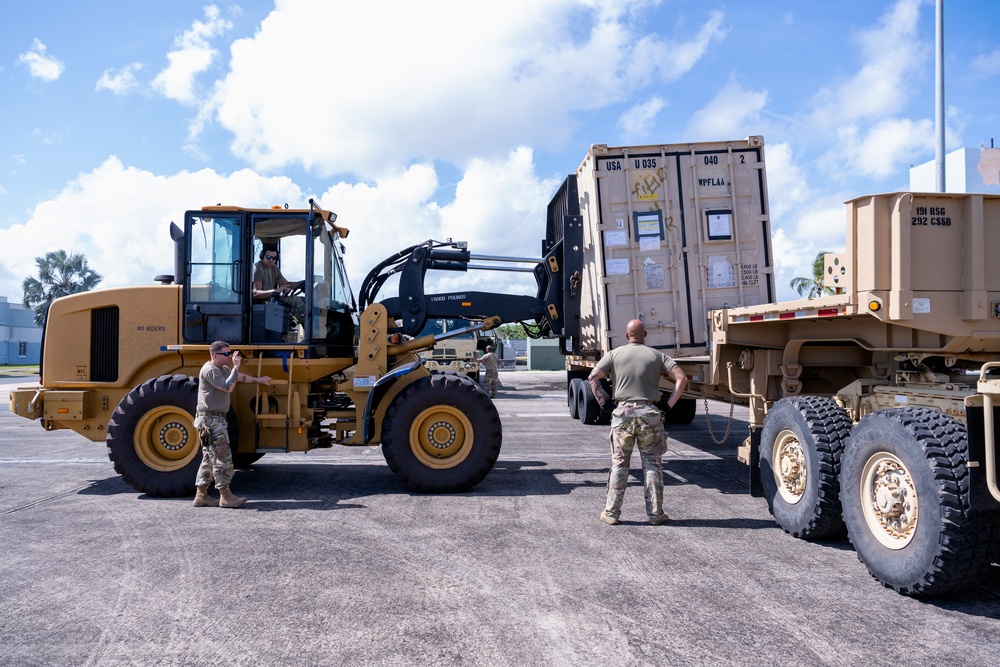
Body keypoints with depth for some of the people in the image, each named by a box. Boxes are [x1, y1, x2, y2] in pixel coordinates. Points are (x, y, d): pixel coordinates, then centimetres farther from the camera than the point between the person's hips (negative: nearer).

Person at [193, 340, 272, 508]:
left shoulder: (222, 368, 17)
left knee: (209, 458, 12)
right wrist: (235, 367, -17)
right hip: (211, 420, -11)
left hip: (217, 419, 11)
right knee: (222, 458, -8)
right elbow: (227, 387, -23)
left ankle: (201, 496, 17)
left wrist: (258, 380, 40)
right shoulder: (209, 370, -14)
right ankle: (226, 497, -4)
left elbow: (240, 377, 33)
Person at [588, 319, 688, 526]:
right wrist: (670, 404, 1)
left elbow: (593, 377, -3)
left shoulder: (614, 354, 6)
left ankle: (611, 513, 9)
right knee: (652, 464, 8)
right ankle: (655, 514, 12)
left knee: (619, 464, 7)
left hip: (623, 412, 0)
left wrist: (603, 402, 2)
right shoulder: (658, 356, 7)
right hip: (649, 413, 0)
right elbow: (681, 378, -2)